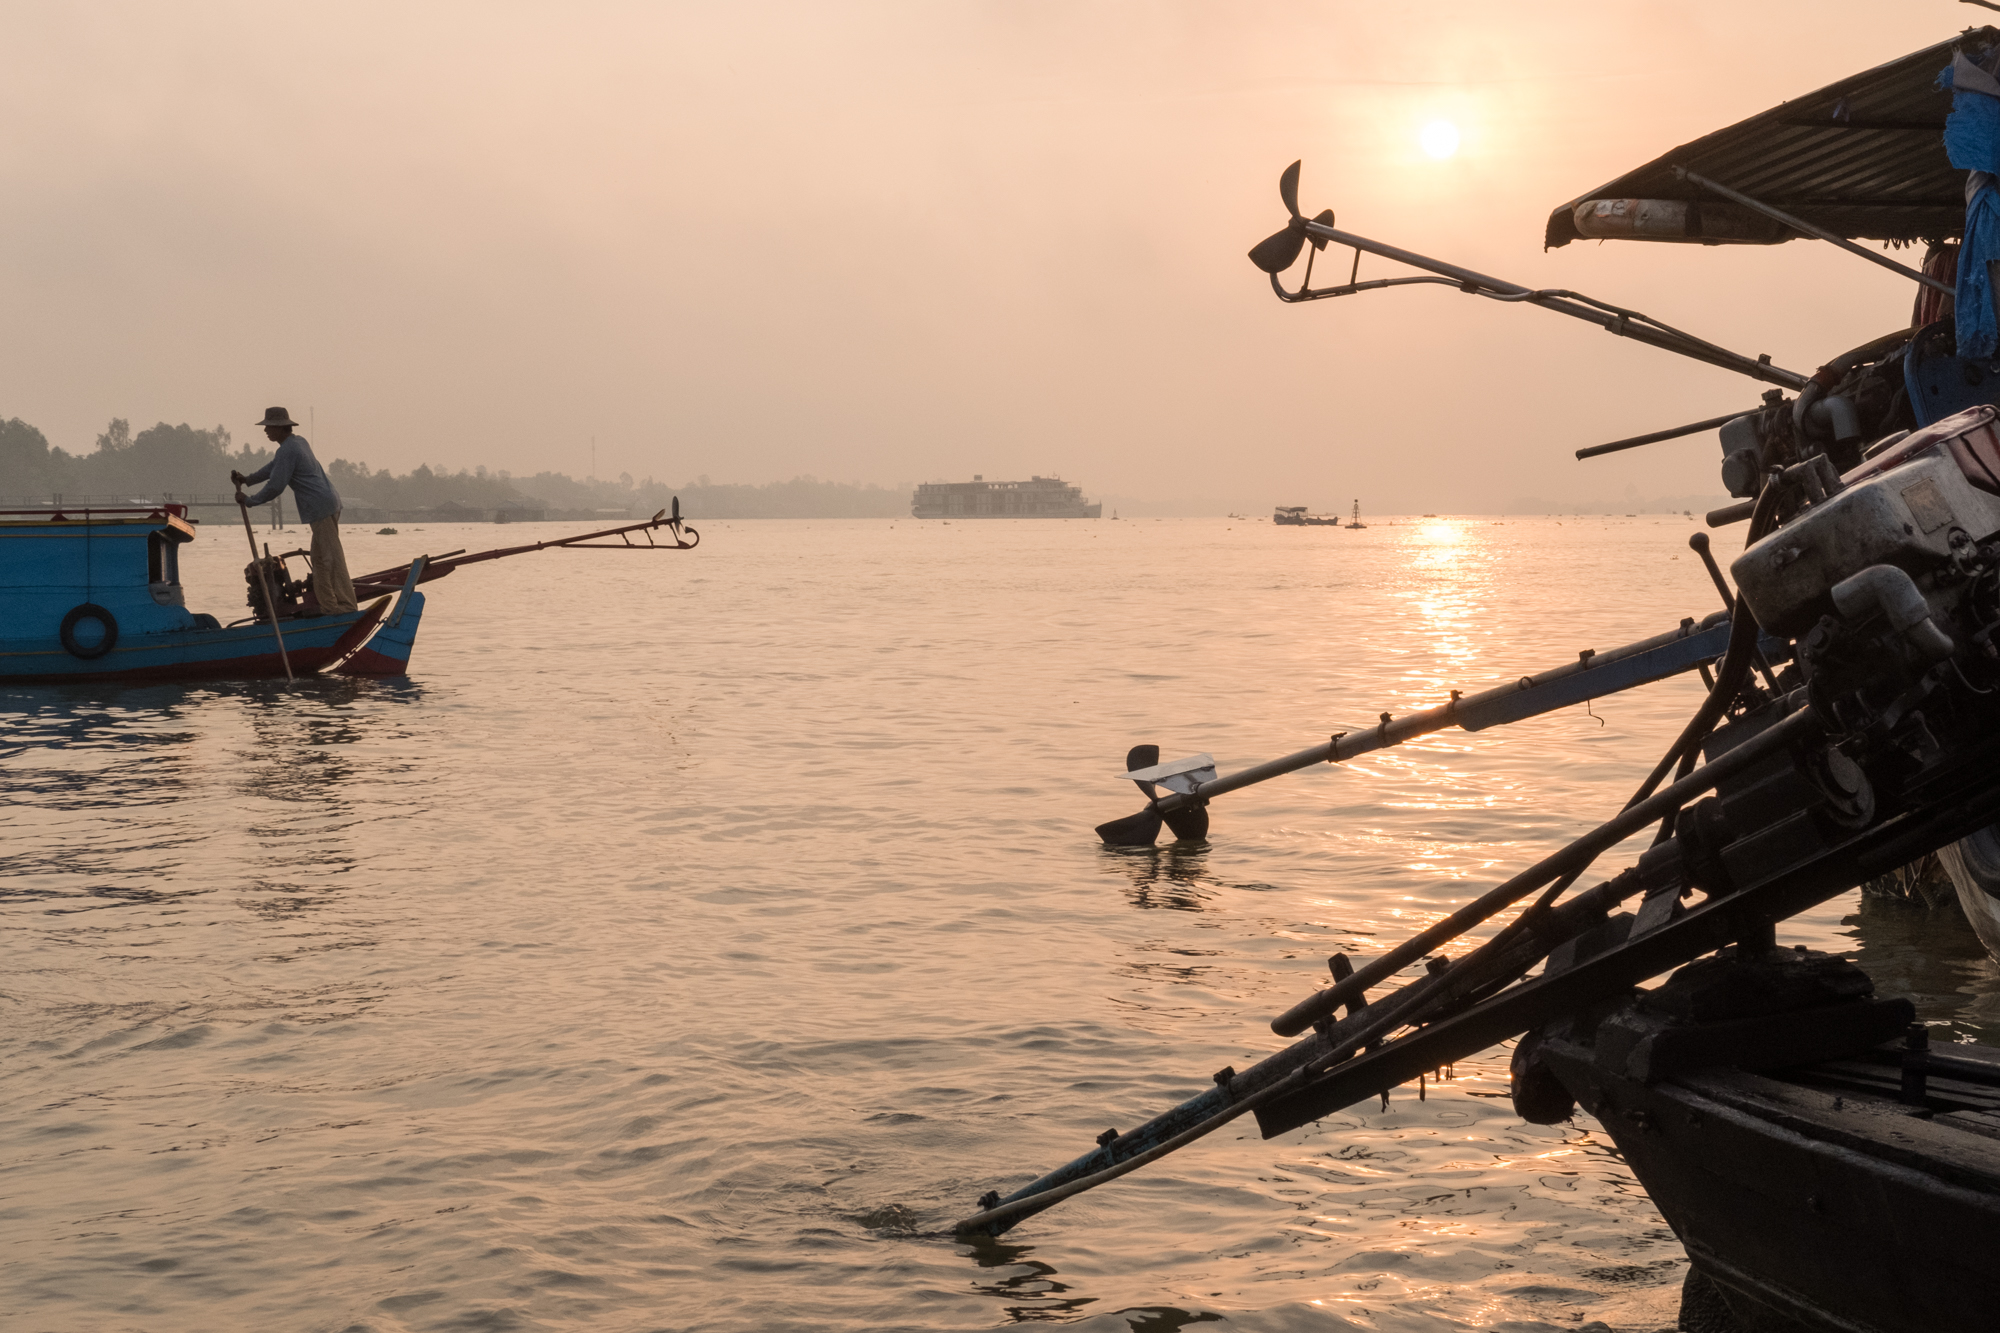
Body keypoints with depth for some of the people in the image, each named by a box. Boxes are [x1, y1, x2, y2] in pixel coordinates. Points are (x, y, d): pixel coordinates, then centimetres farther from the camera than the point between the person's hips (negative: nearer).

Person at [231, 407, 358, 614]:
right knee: (321, 557, 15)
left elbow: (275, 487, -15)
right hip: (329, 502, 10)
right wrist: (247, 479, 20)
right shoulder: (299, 442, 17)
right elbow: (274, 467, 27)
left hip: (321, 508, -10)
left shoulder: (287, 451, -14)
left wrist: (249, 501, -3)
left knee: (330, 557, -8)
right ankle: (327, 603, 19)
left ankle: (345, 605, -7)